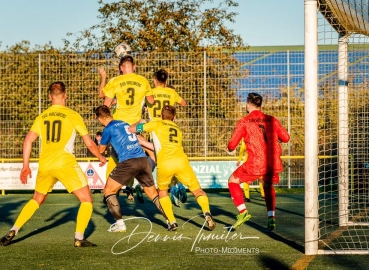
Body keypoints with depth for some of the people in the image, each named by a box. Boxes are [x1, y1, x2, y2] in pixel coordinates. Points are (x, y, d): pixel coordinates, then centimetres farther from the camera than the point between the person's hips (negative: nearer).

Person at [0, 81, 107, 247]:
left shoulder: (41, 117, 13)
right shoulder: (73, 116, 3)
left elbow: (28, 141, 5)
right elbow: (89, 144, 6)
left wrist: (25, 166, 12)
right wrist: (101, 158, 23)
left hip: (44, 165, 5)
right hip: (65, 163, -5)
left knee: (37, 200, 25)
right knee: (86, 200, 5)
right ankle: (79, 238, -7)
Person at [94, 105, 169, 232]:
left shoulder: (108, 129, 3)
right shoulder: (124, 123, 21)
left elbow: (101, 150, 18)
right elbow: (138, 139, 32)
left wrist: (100, 141, 40)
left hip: (128, 162, -6)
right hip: (143, 159, 6)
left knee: (108, 191, 7)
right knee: (153, 194, 16)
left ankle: (119, 223, -2)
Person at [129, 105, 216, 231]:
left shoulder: (156, 124, 17)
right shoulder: (178, 130, 30)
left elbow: (131, 129, 19)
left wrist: (139, 123, 40)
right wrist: (142, 142, 43)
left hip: (164, 164, -2)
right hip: (181, 161, 2)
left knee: (162, 191, 23)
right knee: (197, 190, 12)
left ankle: (172, 222, 9)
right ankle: (206, 212, -15)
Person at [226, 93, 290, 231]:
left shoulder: (244, 122, 1)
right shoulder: (271, 120, 10)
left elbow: (232, 144, -1)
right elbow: (286, 138, 12)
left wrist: (230, 150, 22)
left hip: (256, 163, -4)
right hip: (274, 162, 4)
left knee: (233, 181, 15)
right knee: (268, 186, 30)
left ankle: (243, 212, 1)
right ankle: (271, 217, 14)